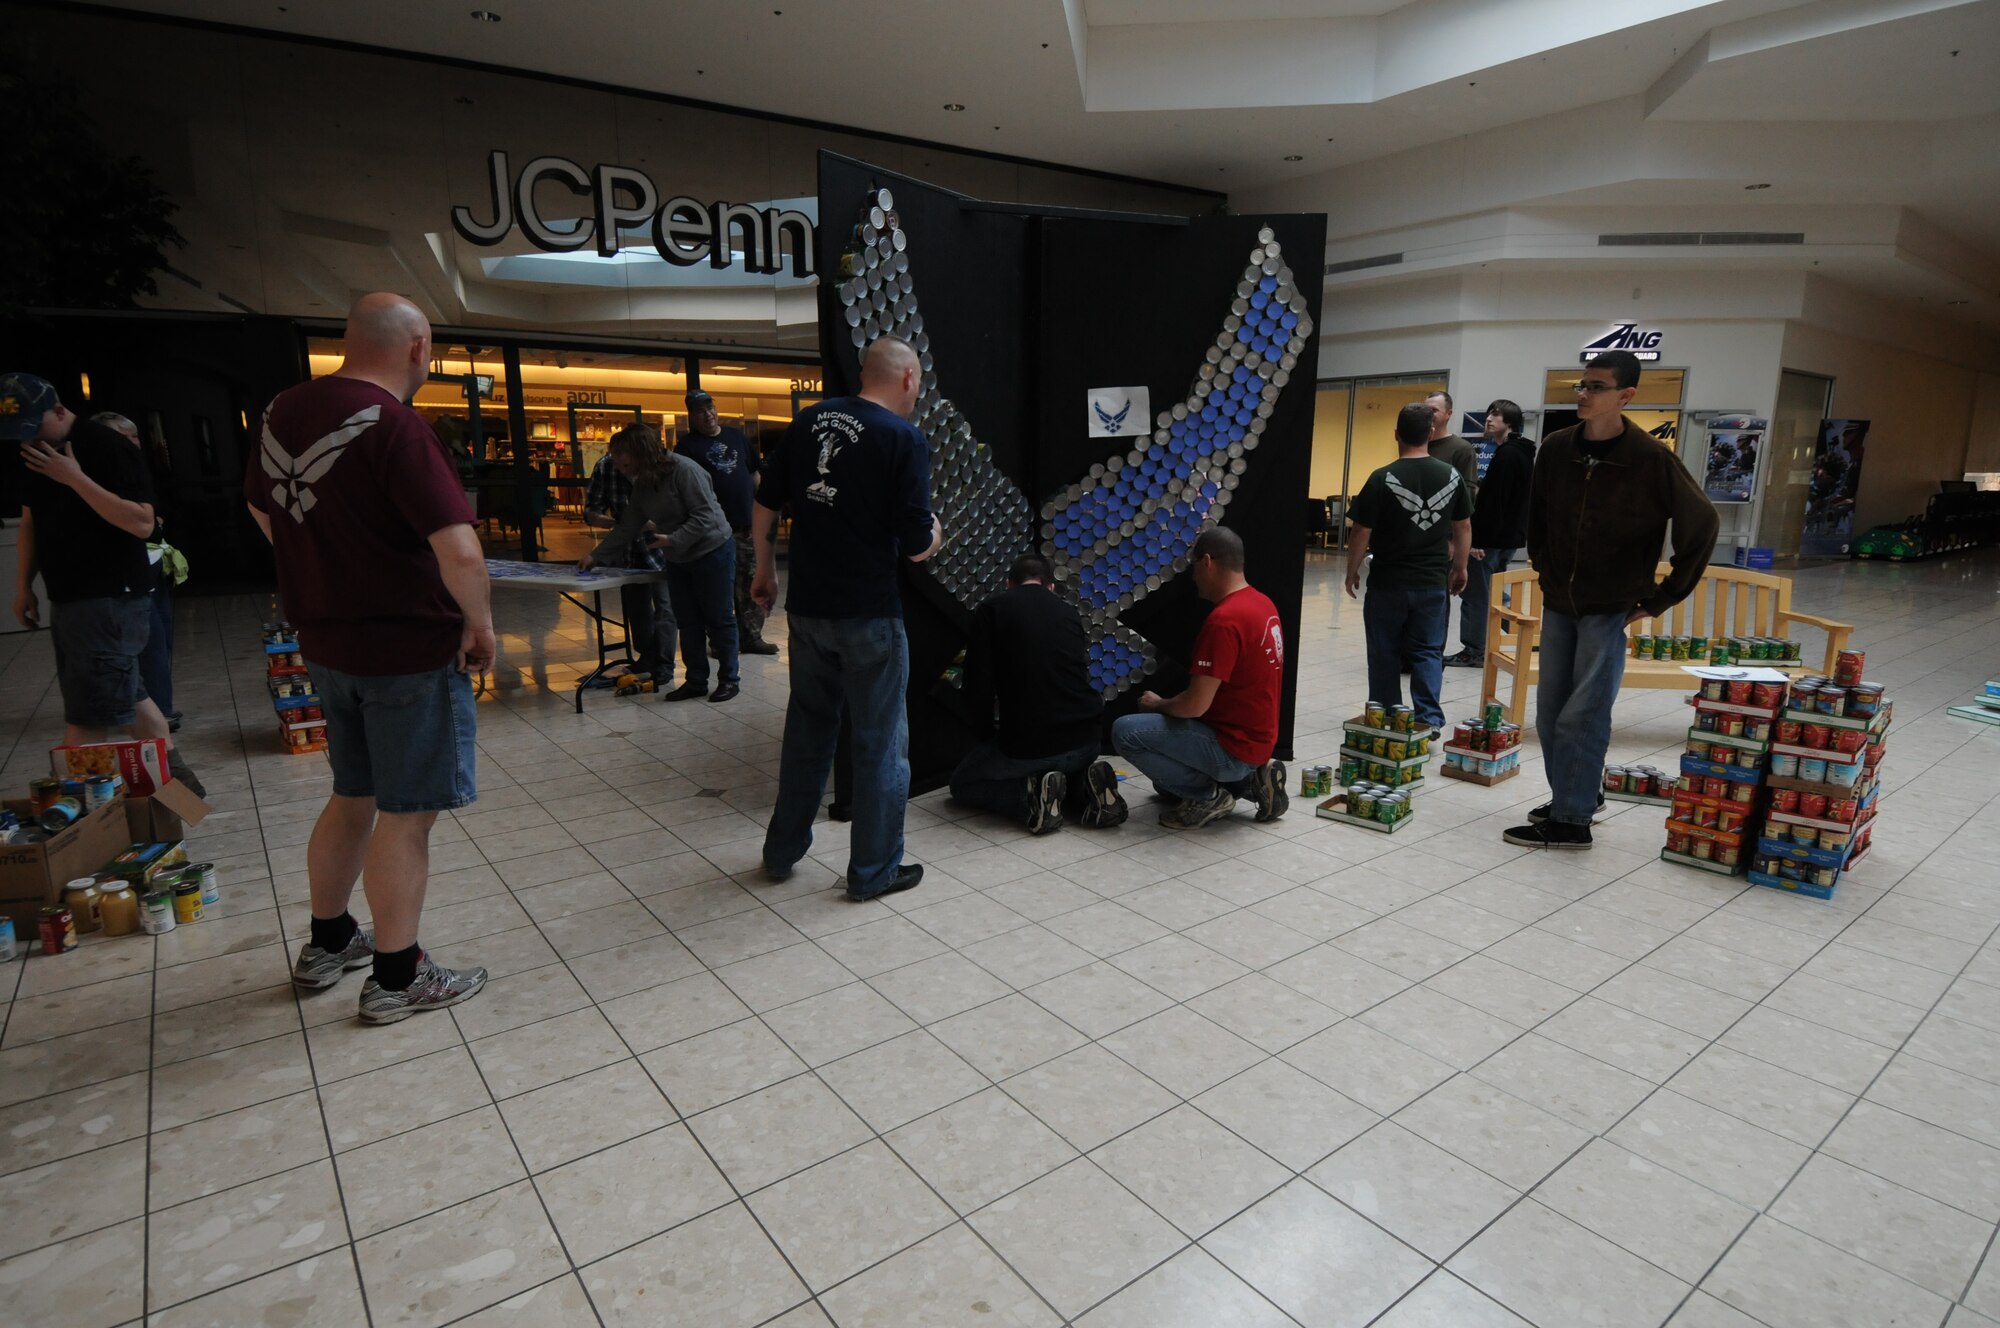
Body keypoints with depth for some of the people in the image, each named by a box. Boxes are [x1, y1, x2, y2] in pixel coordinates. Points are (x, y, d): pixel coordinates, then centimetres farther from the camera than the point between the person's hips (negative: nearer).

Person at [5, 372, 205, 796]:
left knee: (88, 713, -6)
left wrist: (76, 479, -25)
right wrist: (23, 583, 16)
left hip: (111, 599, -9)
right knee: (122, 695, 13)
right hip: (67, 599, 9)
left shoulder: (108, 448, -14)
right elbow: (31, 520, 21)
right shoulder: (35, 452, 11)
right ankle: (175, 774, 22)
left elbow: (142, 524, -23)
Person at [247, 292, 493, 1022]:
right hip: (411, 649, -8)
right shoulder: (393, 426, -21)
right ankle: (396, 978, 17)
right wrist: (480, 622, -13)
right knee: (406, 814, 4)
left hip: (327, 642, 8)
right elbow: (459, 551, -29)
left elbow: (260, 507, 20)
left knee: (354, 796, 23)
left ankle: (326, 945, 38)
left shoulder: (284, 410, 4)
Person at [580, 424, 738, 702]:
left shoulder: (685, 471, -19)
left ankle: (728, 679, 11)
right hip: (678, 561, 8)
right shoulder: (642, 484, 6)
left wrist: (673, 540, -27)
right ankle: (696, 681, 17)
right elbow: (628, 527, 10)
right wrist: (595, 555, 7)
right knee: (687, 622, 9)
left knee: (719, 620, 1)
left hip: (712, 553, -8)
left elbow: (705, 517, -23)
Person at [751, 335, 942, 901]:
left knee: (807, 726, 20)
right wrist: (935, 531, 8)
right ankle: (874, 871, 19)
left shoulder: (808, 420, 5)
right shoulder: (903, 437, -12)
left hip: (807, 606, 6)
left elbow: (764, 506, 8)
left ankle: (782, 850, 32)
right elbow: (917, 547, -14)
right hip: (869, 615, -6)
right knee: (880, 742, 8)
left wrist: (765, 571, 21)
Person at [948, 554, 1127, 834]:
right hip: (1087, 739, 5)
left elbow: (978, 686, -5)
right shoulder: (1068, 612, 14)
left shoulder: (991, 610, 1)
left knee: (962, 782, 22)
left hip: (1026, 745, -4)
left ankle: (1032, 795, -4)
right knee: (1069, 766, 39)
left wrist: (989, 730, 15)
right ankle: (1087, 788, 4)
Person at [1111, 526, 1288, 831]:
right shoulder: (1263, 603, 6)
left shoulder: (1224, 620, -25)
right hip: (1257, 739, 10)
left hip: (1233, 747, -10)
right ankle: (1248, 780, 13)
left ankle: (1208, 795, -5)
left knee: (1125, 732, -15)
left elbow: (1195, 705, -26)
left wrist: (1157, 703, -4)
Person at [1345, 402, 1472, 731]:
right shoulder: (1452, 477, 1)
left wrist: (1352, 571, 3)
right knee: (1428, 652, 10)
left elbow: (1362, 534, -10)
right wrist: (1459, 568, 22)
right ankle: (1429, 719, 5)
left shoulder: (1382, 479, -12)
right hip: (1433, 582, 3)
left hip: (1388, 583, -3)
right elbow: (1463, 528, 10)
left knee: (1385, 655, 8)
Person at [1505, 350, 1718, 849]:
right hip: (1557, 603, 5)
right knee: (1550, 712, 10)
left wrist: (1664, 597, -5)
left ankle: (1571, 820, 2)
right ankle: (1576, 795, 28)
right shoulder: (1555, 448, 1)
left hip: (1610, 609, -5)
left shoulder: (1652, 459, -13)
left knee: (1581, 716, -7)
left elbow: (1701, 525, -6)